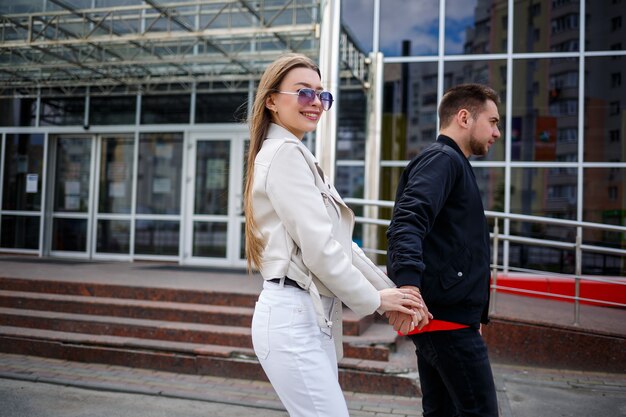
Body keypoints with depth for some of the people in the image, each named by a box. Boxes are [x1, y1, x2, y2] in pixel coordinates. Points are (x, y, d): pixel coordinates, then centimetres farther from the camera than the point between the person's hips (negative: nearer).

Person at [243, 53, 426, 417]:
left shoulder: (298, 155, 19)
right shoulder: (285, 153, -11)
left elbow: (341, 244, 17)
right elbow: (320, 247, -17)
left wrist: (392, 292, 12)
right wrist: (375, 299, -4)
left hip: (311, 317, 10)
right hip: (293, 318, -10)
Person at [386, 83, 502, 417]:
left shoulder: (449, 162, 25)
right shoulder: (443, 159, -7)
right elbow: (408, 221, -24)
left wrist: (472, 314, 29)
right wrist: (408, 282, -40)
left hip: (437, 315, 10)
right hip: (447, 317, -10)